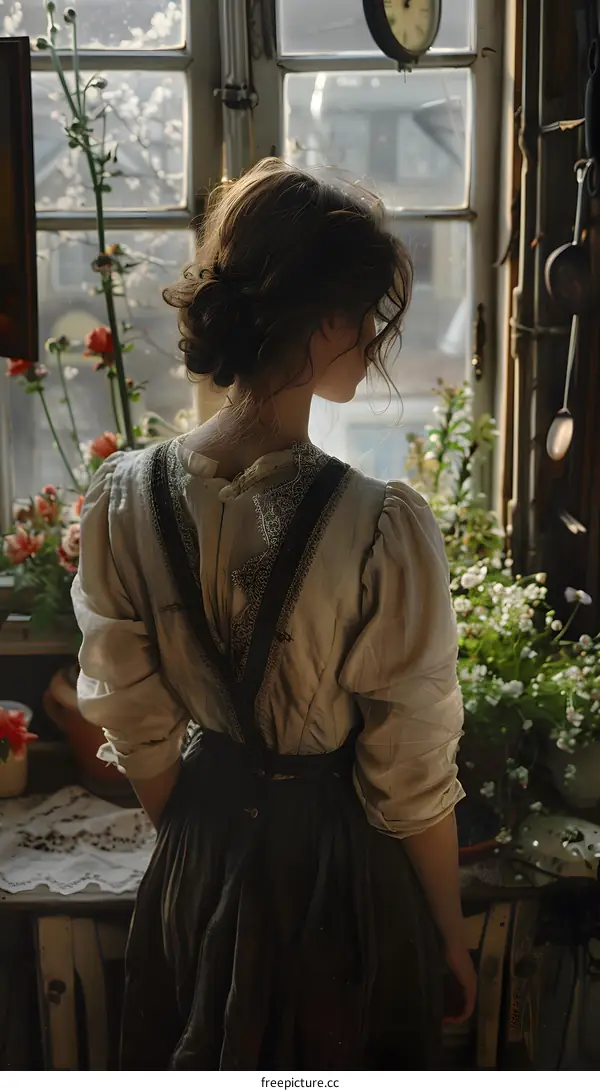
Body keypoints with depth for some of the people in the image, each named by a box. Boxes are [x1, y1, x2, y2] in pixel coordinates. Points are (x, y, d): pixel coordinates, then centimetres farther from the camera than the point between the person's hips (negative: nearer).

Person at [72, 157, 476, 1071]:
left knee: (204, 1055, 28)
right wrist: (452, 933, -1)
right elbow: (414, 782, -19)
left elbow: (136, 731, -4)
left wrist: (195, 842, 13)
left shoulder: (122, 499, -15)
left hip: (201, 860, 4)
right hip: (340, 869, -4)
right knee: (337, 1050, 24)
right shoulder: (384, 529, -29)